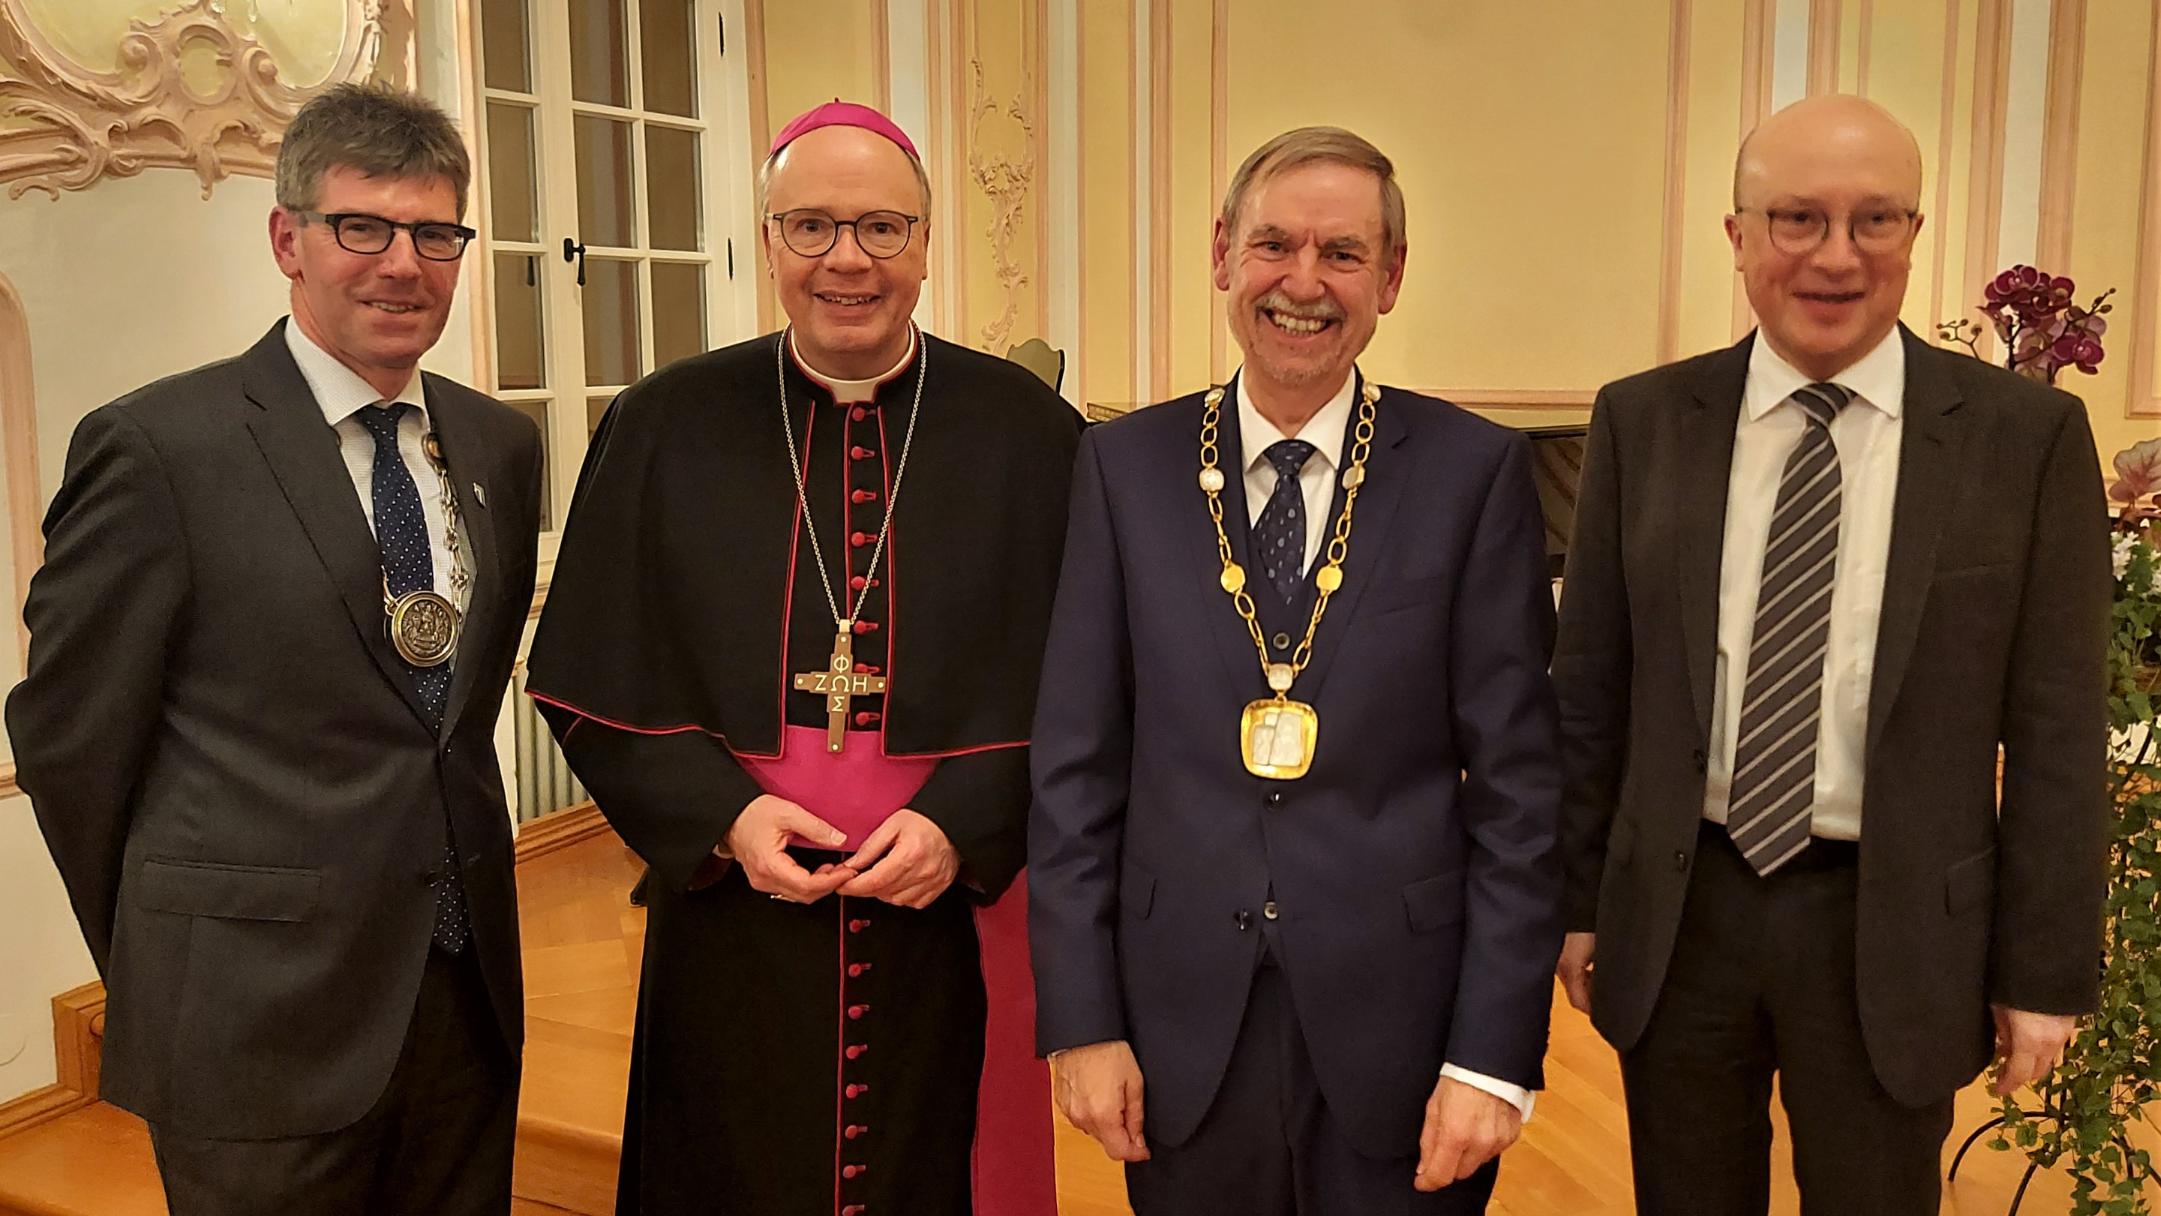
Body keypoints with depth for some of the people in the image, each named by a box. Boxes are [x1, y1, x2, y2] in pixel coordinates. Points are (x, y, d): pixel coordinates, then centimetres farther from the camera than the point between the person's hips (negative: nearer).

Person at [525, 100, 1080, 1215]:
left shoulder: (1025, 430, -1)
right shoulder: (663, 428, 2)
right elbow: (592, 676, 2)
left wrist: (963, 824, -15)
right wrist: (723, 816, -11)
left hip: (957, 906, 0)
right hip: (734, 920, 1)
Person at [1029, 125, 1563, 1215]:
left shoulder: (1476, 471, -4)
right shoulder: (1126, 464, 0)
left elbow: (1516, 784, -4)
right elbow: (1077, 759, 0)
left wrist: (1495, 1052, -7)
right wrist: (1080, 1019, -2)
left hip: (1400, 1026, -1)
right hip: (1181, 1032, 2)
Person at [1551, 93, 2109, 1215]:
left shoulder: (2028, 435, -5)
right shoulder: (1642, 423, -1)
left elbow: (2055, 730, -3)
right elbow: (1590, 687, 2)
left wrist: (2045, 973, -2)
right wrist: (1580, 903, 5)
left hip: (1897, 928, -1)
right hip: (1677, 914, 1)